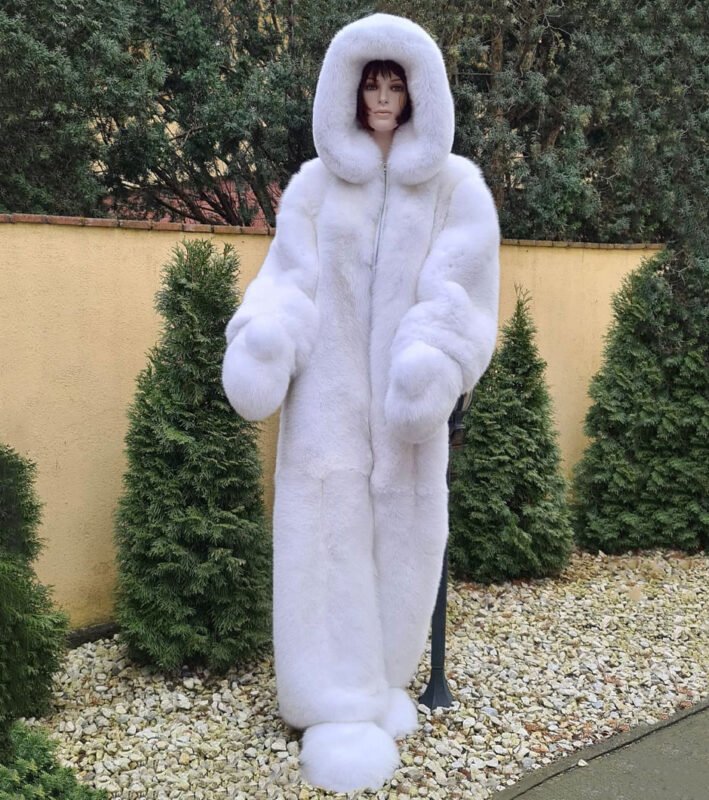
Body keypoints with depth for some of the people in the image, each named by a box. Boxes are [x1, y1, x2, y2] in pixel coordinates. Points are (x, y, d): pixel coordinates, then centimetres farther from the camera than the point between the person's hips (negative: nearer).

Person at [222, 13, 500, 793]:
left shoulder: (454, 184, 4)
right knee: (327, 531, -2)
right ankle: (339, 704, 9)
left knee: (402, 530, 5)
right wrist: (262, 345, -19)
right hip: (328, 386, 0)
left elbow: (460, 288, -5)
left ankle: (377, 681, 26)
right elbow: (291, 278, 0)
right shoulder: (316, 181, 7)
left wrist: (433, 369, -20)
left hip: (400, 390, 0)